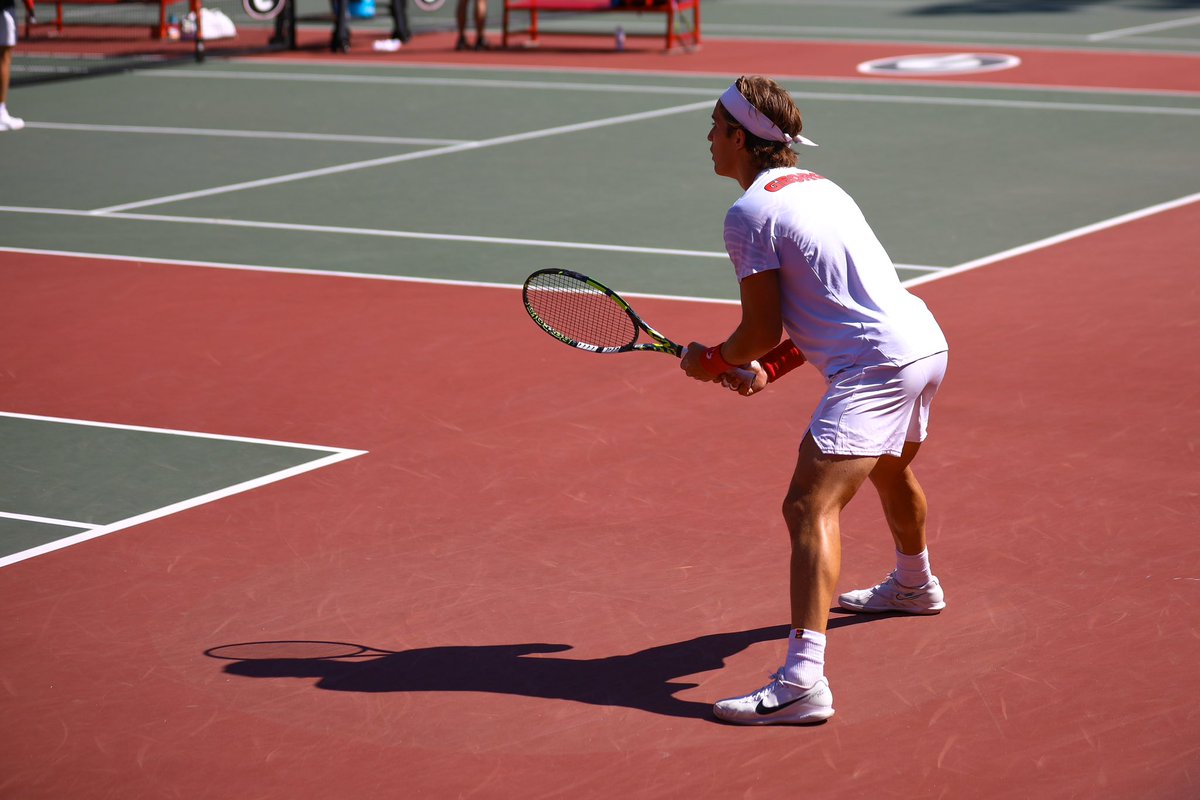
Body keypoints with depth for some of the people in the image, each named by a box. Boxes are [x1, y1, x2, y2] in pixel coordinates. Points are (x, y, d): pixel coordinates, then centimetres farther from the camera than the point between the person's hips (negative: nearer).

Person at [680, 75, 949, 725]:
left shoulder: (750, 214, -11)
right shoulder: (817, 186, 18)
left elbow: (763, 330, -10)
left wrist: (712, 361, 9)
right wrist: (770, 367, 16)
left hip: (877, 366, -10)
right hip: (926, 343, 10)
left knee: (810, 507, -19)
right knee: (890, 470, 37)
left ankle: (803, 681, -33)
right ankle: (914, 585, 66)